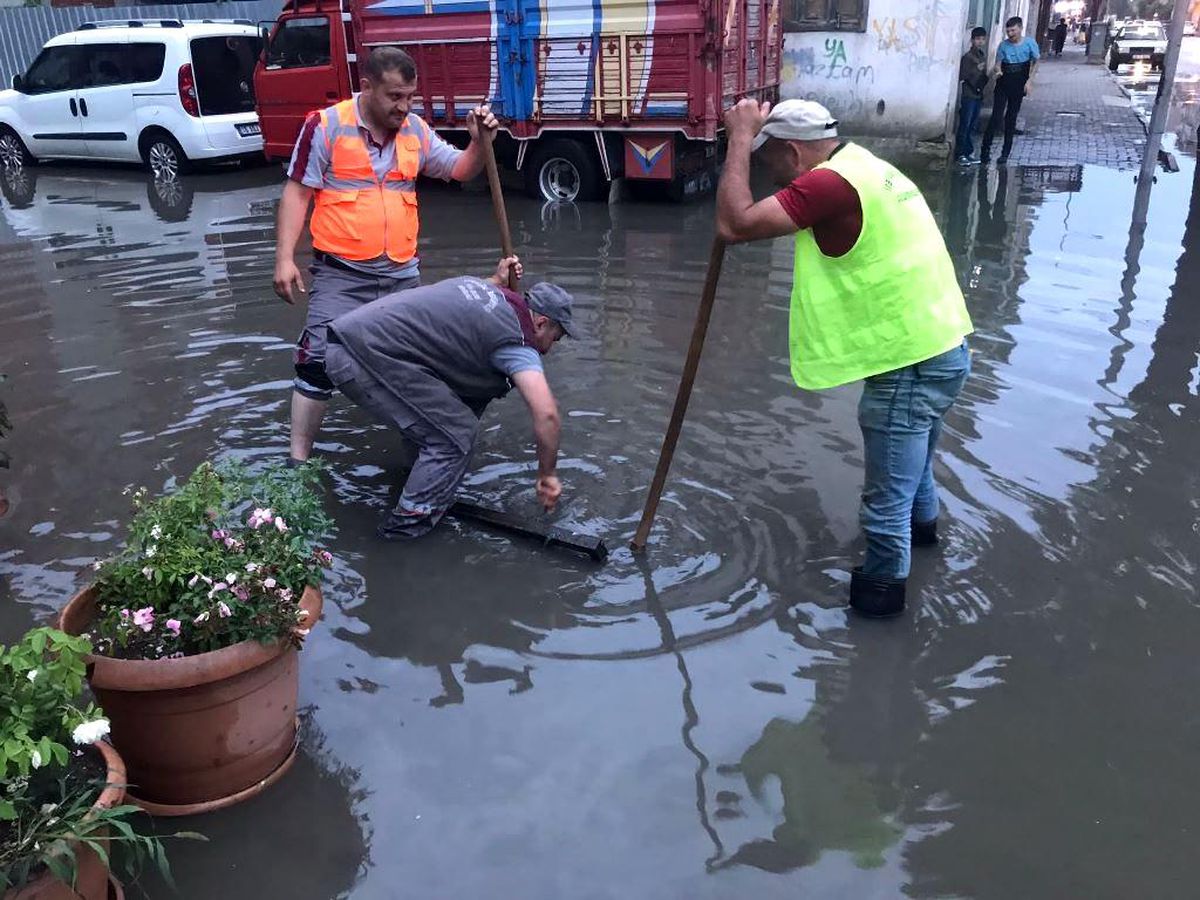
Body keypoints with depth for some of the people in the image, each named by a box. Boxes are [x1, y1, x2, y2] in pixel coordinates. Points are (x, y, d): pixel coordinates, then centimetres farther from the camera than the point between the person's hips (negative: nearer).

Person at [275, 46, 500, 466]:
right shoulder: (326, 126, -8)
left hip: (402, 274, 5)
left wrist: (479, 141, -8)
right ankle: (298, 458, 2)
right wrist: (285, 258, -12)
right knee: (319, 362, -8)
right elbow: (297, 193, -6)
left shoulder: (416, 130, 6)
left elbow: (460, 170, 14)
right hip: (341, 274, -4)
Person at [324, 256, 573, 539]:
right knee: (456, 435, -5)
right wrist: (548, 474, -5)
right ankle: (409, 523, 6)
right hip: (370, 356, -10)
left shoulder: (480, 282, 20)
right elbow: (546, 413, -16)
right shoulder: (517, 340, -4)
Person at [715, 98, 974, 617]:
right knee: (912, 462, 35)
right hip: (938, 349, 11)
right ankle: (922, 521, 59)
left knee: (888, 493, 7)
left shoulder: (828, 182, -21)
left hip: (910, 365, -11)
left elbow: (734, 225, -23)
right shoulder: (865, 167, 12)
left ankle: (882, 585, 25)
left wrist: (740, 136, -13)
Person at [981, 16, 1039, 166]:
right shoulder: (1003, 45, -5)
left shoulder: (1030, 43, -6)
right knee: (996, 116, -10)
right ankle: (986, 149, -4)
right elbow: (998, 63, -1)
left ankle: (1005, 154, 12)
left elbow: (1035, 62, 4)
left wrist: (1029, 81, -5)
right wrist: (997, 70, -25)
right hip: (1003, 85, 0)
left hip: (1018, 87, 0)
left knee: (1011, 119, 6)